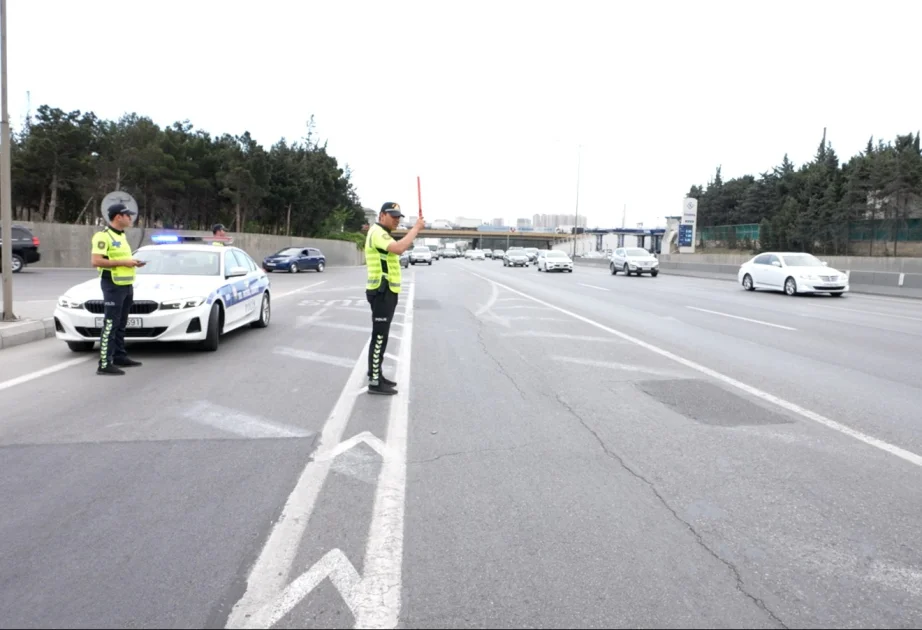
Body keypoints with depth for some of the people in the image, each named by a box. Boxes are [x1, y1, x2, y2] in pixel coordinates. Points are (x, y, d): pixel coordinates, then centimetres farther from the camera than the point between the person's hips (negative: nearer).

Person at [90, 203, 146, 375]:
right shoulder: (103, 236, -12)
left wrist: (133, 262, 9)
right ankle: (105, 364, -9)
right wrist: (123, 262, -21)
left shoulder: (122, 236, 17)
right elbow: (96, 261, -21)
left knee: (121, 325, 15)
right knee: (110, 325, -10)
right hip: (113, 285, -9)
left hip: (127, 284, 9)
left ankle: (120, 357, 24)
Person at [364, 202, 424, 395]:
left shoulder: (381, 234, 21)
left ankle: (376, 375, 23)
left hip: (386, 292, 11)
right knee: (379, 337, -9)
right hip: (382, 292, -11)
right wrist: (416, 228, -25)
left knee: (381, 336, 15)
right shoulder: (377, 232, -14)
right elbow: (398, 248, -32)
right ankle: (374, 382, -6)